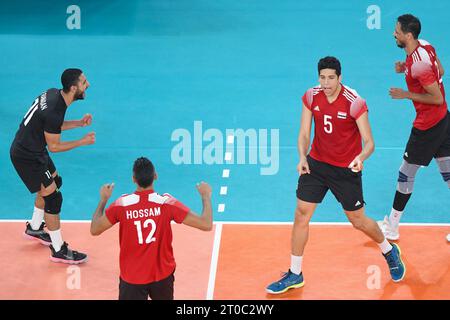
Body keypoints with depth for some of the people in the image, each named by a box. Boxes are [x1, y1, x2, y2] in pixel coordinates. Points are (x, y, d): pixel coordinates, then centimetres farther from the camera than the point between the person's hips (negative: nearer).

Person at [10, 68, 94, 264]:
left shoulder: (54, 94, -5)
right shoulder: (54, 111, -33)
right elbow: (54, 146, -21)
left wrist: (79, 123, 1)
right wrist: (83, 142, -14)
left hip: (34, 150, 10)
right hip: (27, 158, -10)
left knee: (54, 182, 25)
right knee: (53, 197, -5)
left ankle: (34, 228, 43)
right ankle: (59, 251, 6)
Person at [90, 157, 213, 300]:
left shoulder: (121, 205, -14)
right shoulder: (167, 203, -15)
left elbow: (94, 230, 0)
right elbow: (206, 225, -14)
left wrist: (103, 199, 12)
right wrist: (206, 196, 3)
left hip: (131, 277, -1)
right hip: (162, 275, 1)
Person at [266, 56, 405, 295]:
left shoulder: (354, 103, -21)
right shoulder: (311, 97, -8)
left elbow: (369, 142, -21)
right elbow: (304, 135, -4)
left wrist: (361, 157, -43)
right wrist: (302, 158, -24)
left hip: (346, 169, -3)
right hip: (316, 163, 4)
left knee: (358, 221, 8)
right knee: (301, 214, -1)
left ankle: (390, 252, 39)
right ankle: (295, 275, 13)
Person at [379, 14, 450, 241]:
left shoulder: (418, 64, -27)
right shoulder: (425, 46, 0)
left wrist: (406, 95, -16)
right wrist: (406, 68, 6)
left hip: (427, 126, -9)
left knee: (406, 173, 4)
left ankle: (391, 228, 16)